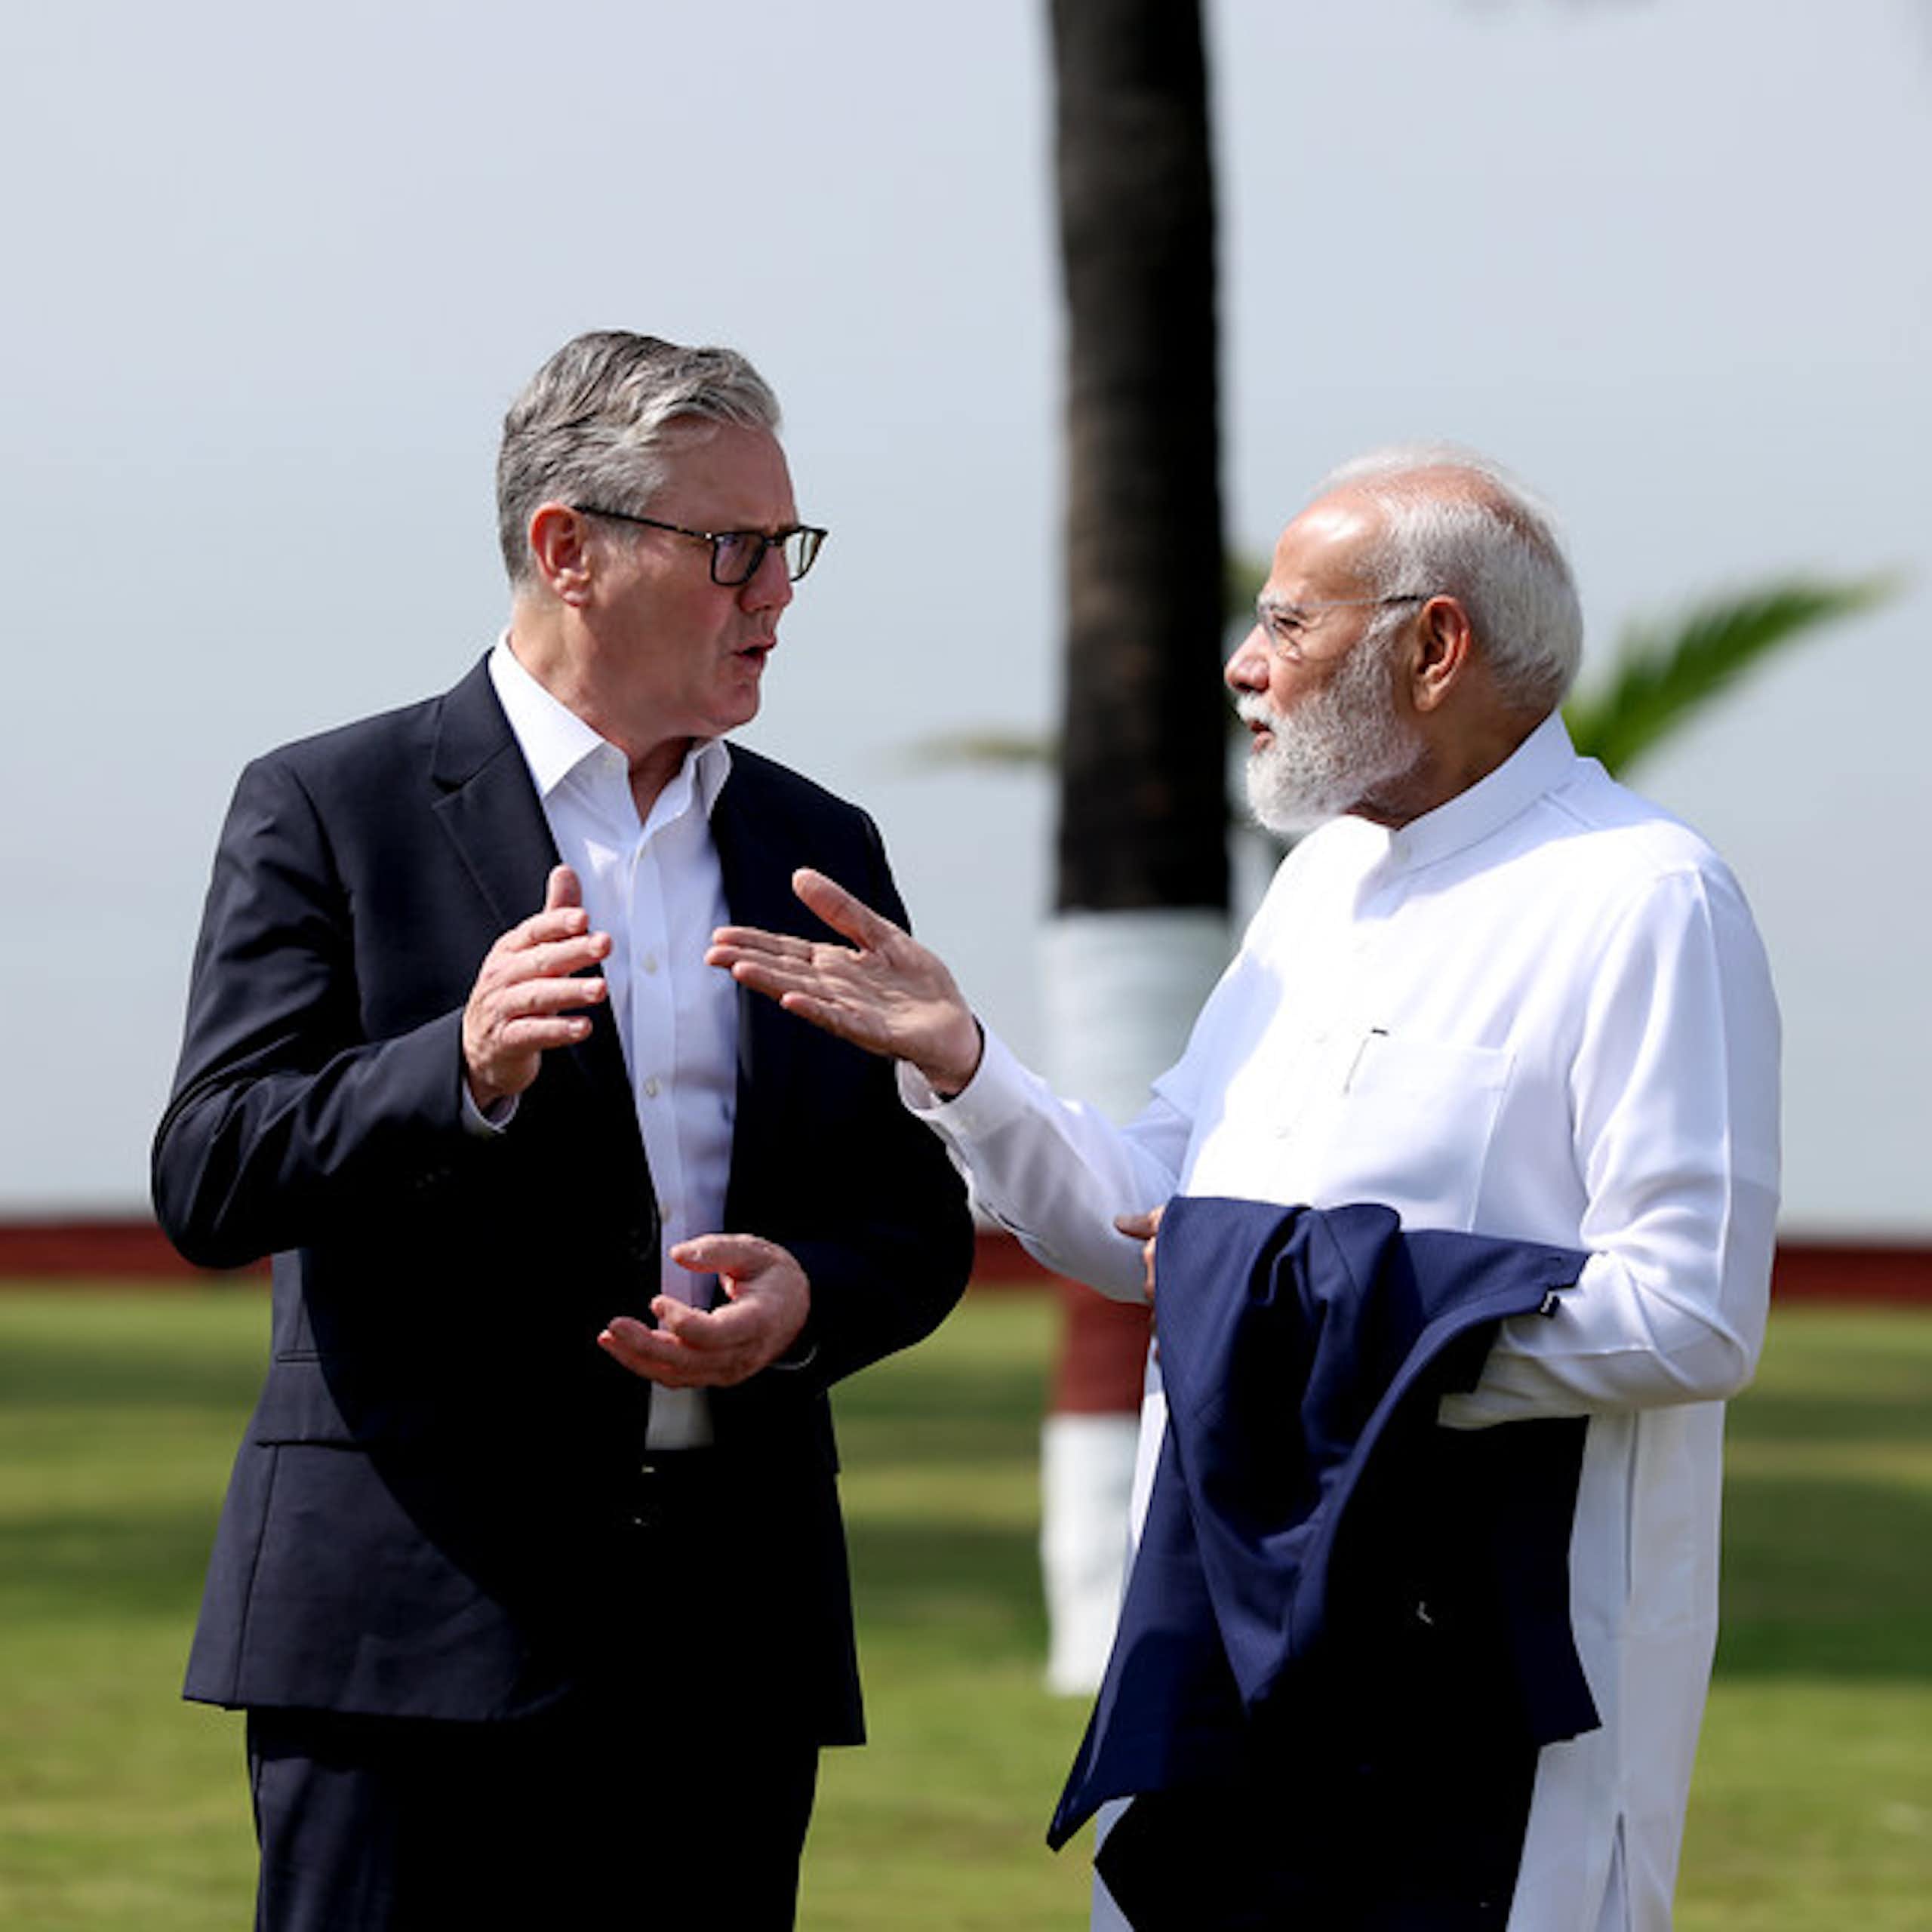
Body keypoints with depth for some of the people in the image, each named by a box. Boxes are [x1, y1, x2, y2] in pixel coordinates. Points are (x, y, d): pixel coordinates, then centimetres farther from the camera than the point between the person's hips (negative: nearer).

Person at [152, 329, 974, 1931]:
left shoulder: (820, 849, 16)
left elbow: (919, 1219, 17)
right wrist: (463, 1072, -25)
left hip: (733, 1643, 5)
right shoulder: (329, 811, 0)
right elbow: (209, 1182, -8)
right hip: (418, 1621, -5)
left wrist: (809, 1297, -6)